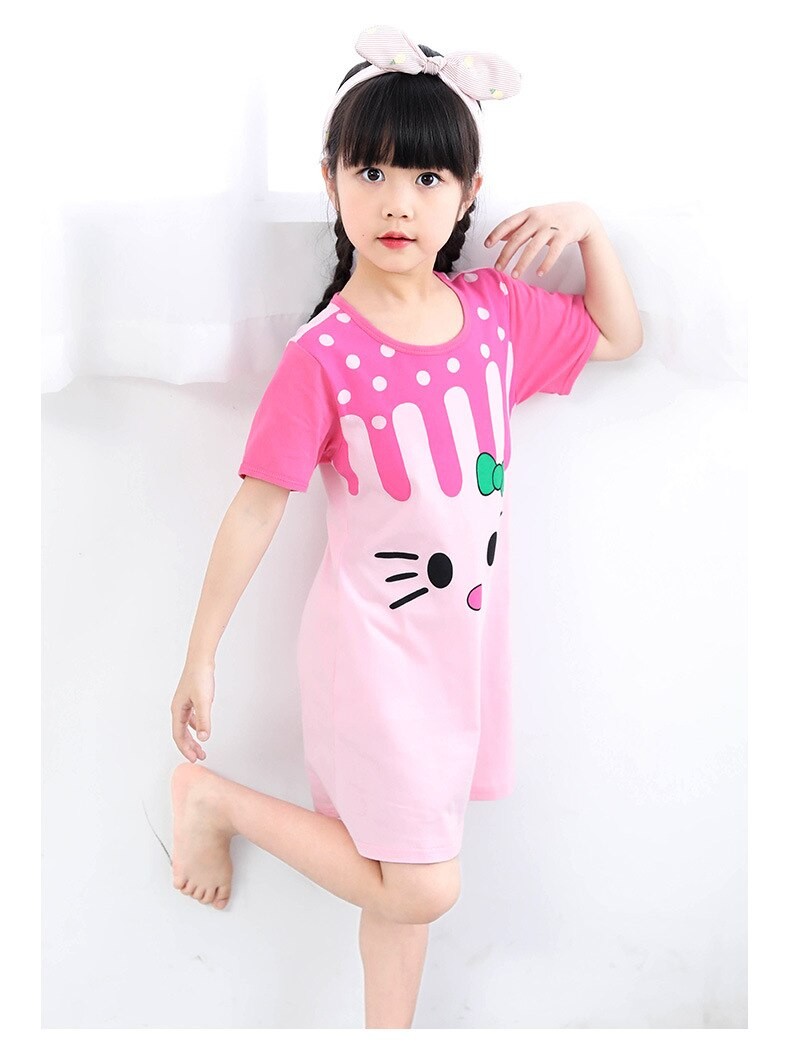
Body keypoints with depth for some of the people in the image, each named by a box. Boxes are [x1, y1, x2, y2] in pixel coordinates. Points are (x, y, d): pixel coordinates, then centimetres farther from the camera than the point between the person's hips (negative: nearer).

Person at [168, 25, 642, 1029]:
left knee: (406, 873, 18)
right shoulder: (324, 356, -19)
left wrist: (586, 223, -1)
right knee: (421, 888, -1)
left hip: (466, 634, 6)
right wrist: (199, 659, -8)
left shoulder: (495, 308, -2)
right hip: (377, 643, -5)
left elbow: (620, 336, 14)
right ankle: (213, 797, 15)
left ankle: (388, 1027, 38)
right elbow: (255, 510, -14)